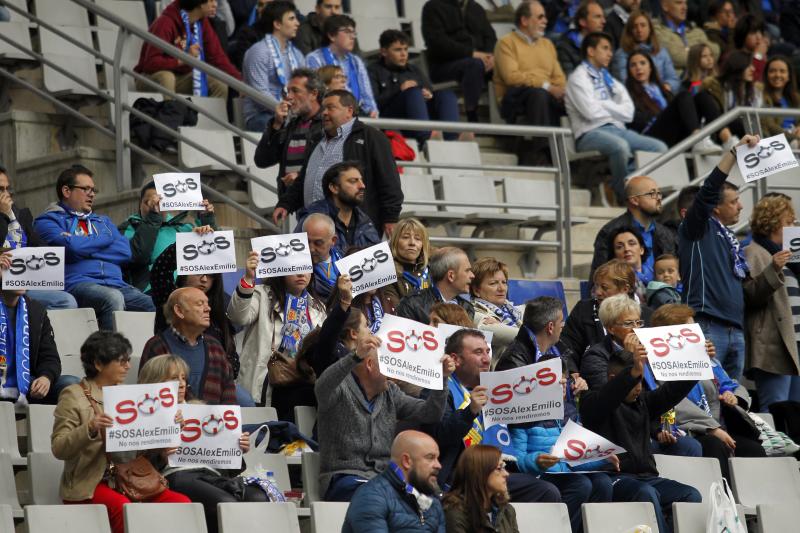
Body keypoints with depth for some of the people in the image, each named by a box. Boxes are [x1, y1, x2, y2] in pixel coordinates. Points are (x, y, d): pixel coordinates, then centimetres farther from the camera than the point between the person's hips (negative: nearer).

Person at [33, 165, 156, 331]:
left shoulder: (102, 221, 30)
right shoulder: (49, 220, 12)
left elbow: (125, 252, 12)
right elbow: (73, 247, -8)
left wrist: (86, 248, 3)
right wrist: (106, 238, 9)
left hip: (115, 284, 5)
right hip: (77, 284, -5)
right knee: (113, 298, -38)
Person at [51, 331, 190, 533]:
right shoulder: (74, 396, 0)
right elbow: (58, 449, -9)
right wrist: (90, 429, -26)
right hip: (89, 486, -6)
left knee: (181, 502, -17)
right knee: (124, 508, -36)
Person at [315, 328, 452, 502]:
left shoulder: (390, 392, 19)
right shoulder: (341, 389, -2)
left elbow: (427, 414, 13)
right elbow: (322, 388, -27)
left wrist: (441, 378, -3)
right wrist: (356, 356, -42)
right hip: (345, 476, -6)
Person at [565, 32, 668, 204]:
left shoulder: (609, 80, 25)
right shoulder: (579, 78, 4)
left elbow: (628, 112, 12)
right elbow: (591, 112, -12)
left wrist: (604, 106, -1)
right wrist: (614, 109, 4)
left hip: (617, 129, 7)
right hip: (591, 133, -7)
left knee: (659, 147, -13)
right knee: (620, 146, -38)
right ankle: (624, 197, -21)